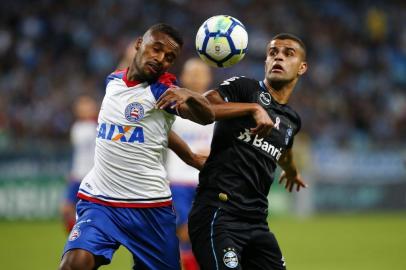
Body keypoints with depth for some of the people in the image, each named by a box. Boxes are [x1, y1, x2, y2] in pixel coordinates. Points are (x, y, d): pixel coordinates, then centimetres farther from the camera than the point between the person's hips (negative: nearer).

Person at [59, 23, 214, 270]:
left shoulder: (163, 89, -7)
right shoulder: (112, 81, 8)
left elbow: (207, 116, -25)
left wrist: (188, 96, -46)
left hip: (151, 207, -2)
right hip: (98, 201, 2)